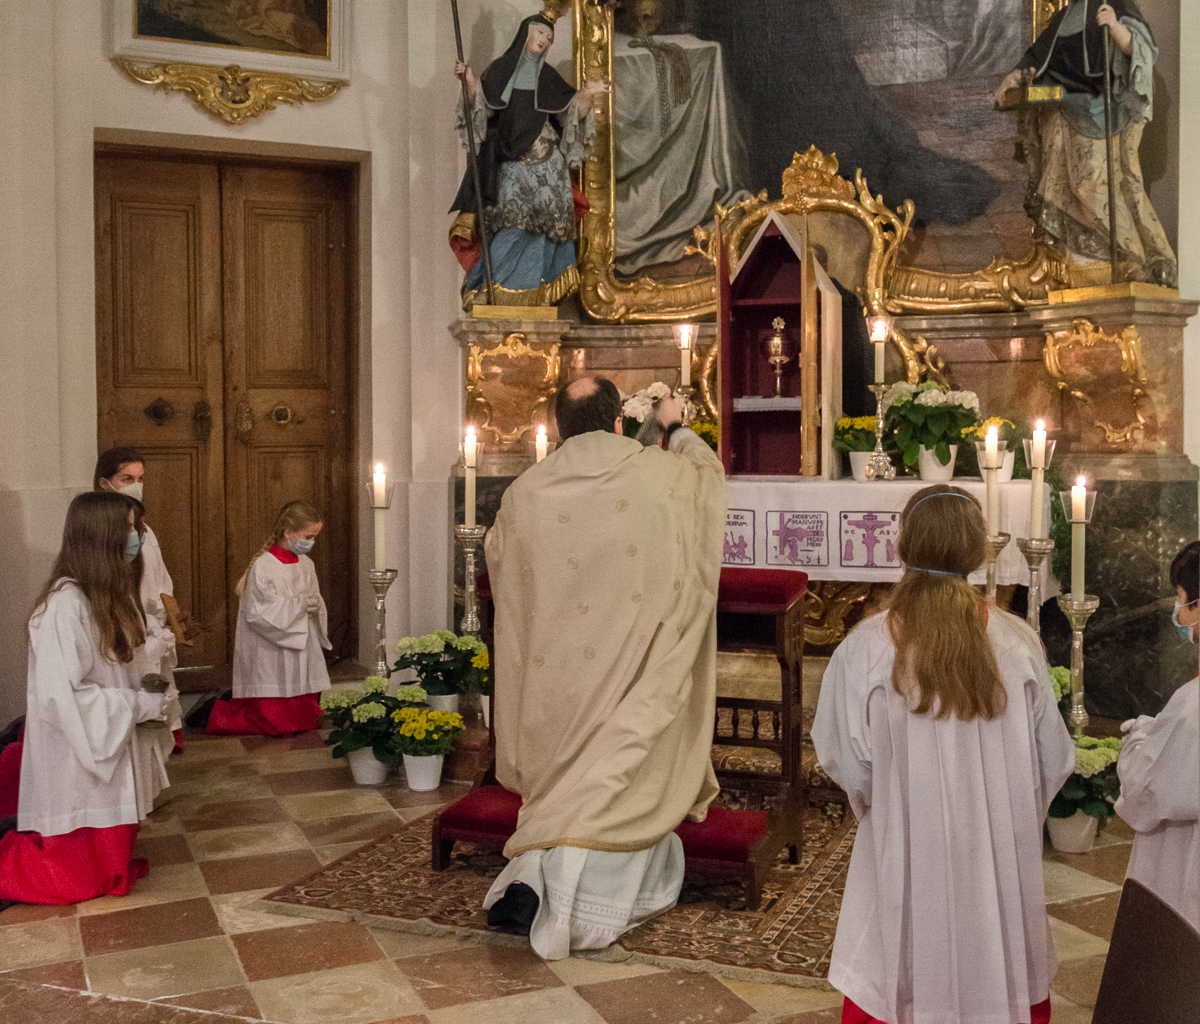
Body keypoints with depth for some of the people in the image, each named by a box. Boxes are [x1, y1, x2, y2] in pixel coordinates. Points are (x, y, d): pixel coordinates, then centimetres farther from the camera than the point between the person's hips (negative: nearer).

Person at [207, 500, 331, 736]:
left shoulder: (306, 564, 8)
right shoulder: (263, 566, -13)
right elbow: (257, 613, -19)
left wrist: (315, 606, -6)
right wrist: (299, 605, -19)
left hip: (302, 649, 8)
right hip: (271, 659, -7)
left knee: (305, 720, 8)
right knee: (277, 725, -9)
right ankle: (220, 713, 16)